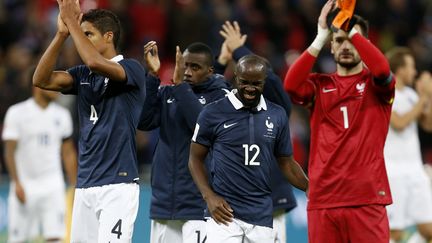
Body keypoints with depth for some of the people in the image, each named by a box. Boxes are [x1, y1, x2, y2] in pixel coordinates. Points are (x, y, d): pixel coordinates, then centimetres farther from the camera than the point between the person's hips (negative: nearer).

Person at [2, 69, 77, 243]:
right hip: (25, 186, -3)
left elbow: (68, 153, 13)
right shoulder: (17, 113, -5)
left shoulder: (62, 115, 7)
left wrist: (74, 185, 9)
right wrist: (17, 183, -15)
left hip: (53, 187, 3)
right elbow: (9, 151, -7)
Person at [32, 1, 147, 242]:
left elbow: (95, 62, -25)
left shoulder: (132, 69, -5)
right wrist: (62, 33, -7)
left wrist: (71, 21, -16)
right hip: (85, 184, 7)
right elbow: (42, 79, 0)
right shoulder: (83, 75, 14)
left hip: (118, 184, -7)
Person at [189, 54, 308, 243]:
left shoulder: (277, 116, 9)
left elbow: (286, 162, 16)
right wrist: (209, 196, -8)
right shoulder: (213, 113, -1)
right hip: (225, 213, -3)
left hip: (262, 216, 4)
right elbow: (196, 159, 6)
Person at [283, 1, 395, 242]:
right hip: (323, 199, 2)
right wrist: (320, 38, -11)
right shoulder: (320, 84, 12)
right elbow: (291, 85, -9)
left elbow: (382, 69, -17)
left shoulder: (375, 84, 7)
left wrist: (352, 30, -12)